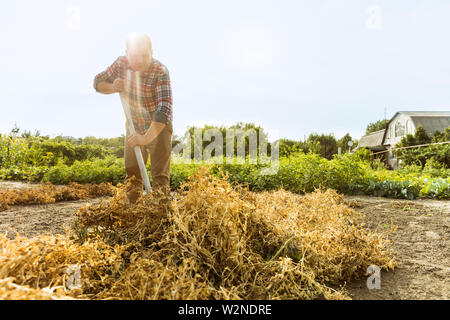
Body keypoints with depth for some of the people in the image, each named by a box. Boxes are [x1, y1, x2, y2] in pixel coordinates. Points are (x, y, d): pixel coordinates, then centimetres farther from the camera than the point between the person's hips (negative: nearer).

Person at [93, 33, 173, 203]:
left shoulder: (160, 72, -27)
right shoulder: (122, 64, -12)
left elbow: (165, 109, -36)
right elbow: (98, 82, 3)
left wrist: (147, 137, -44)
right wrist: (113, 87, -20)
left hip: (159, 127, -5)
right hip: (134, 127, 5)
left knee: (161, 177, -4)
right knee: (132, 175, 11)